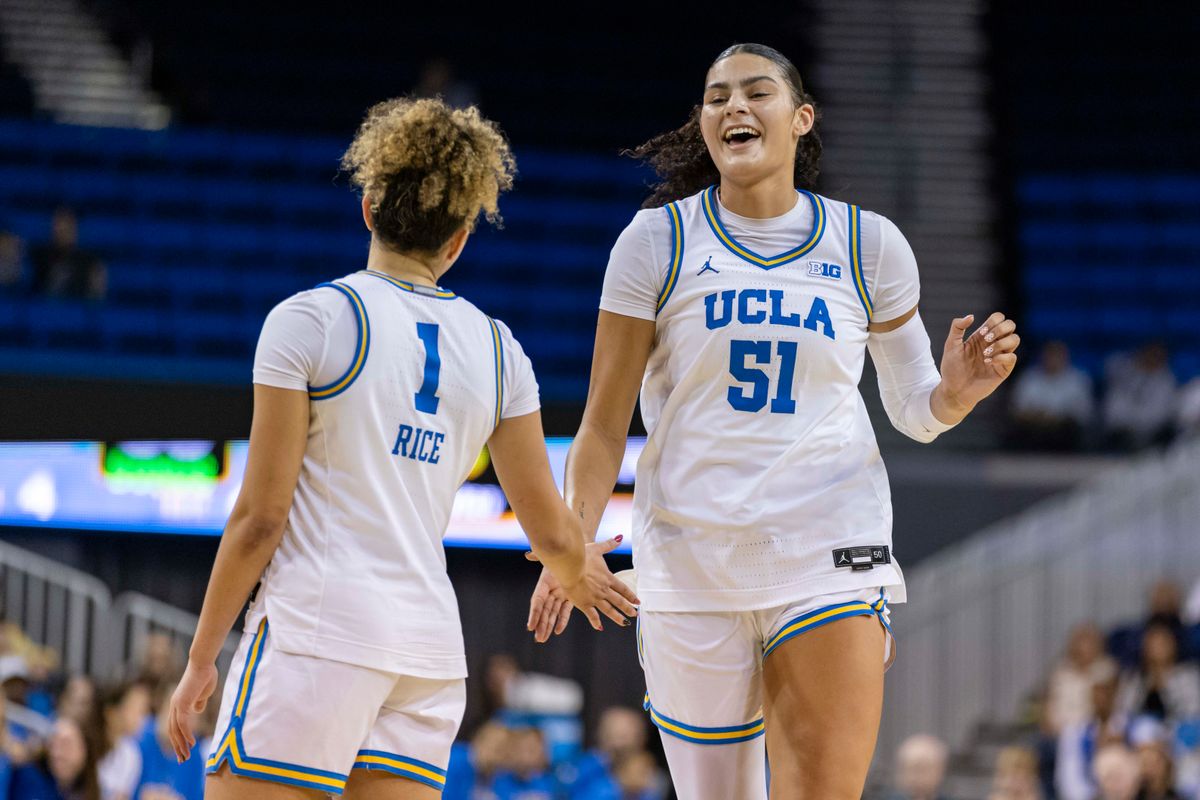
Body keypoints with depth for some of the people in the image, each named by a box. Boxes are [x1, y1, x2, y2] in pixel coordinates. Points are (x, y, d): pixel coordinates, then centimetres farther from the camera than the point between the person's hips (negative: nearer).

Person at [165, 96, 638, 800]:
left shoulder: (310, 320, -3)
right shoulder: (497, 348, 10)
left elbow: (260, 517, -5)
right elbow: (552, 532, 14)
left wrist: (201, 659, 2)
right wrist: (580, 575, 37)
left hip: (318, 628, -5)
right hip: (431, 643, 5)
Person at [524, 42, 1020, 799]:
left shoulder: (868, 245, 5)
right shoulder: (657, 241, 2)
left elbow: (914, 410, 14)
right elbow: (605, 424, 3)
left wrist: (957, 389, -9)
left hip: (829, 548, 0)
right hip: (691, 558, 0)